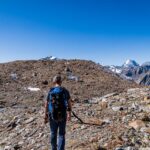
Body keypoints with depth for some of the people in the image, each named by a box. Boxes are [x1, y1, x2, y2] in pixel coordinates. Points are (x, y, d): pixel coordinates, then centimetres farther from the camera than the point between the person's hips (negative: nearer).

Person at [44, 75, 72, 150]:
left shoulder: (50, 91, -5)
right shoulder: (65, 91, -6)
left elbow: (46, 105, -3)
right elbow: (69, 104, -2)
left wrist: (46, 117, 7)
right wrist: (69, 114, 11)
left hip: (53, 116, 1)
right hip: (62, 116, -1)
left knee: (53, 133, 21)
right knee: (61, 135, 12)